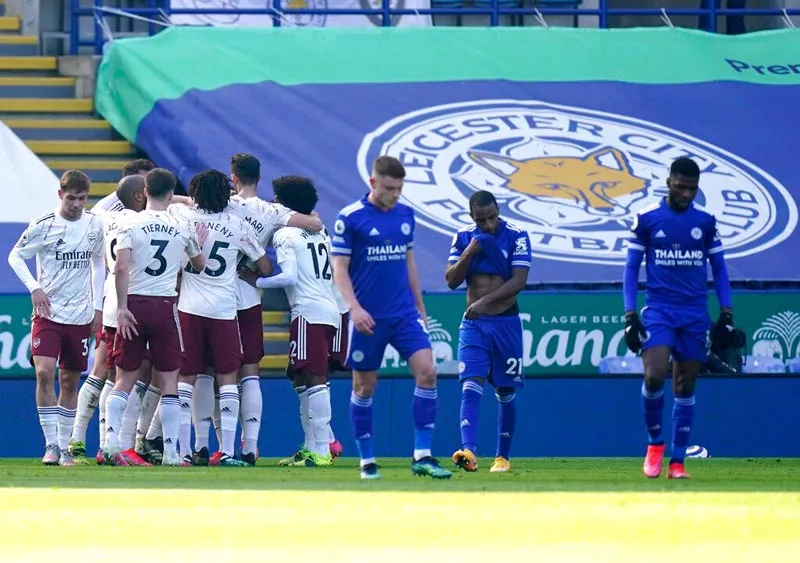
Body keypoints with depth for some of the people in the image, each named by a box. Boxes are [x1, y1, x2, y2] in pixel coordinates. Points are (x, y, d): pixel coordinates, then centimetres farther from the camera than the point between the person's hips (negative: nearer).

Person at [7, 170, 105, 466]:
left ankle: (64, 446, 16)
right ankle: (51, 445, -12)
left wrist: (98, 306, 13)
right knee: (44, 372, -17)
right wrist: (34, 288, -12)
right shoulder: (43, 225, -8)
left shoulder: (95, 225, 3)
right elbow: (15, 256, 1)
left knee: (70, 381, 8)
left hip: (81, 316, 3)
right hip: (48, 313, -3)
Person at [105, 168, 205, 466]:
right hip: (165, 306, 0)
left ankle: (111, 441, -5)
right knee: (169, 380, 5)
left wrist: (122, 307, -10)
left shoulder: (131, 224, -3)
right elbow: (199, 265, 20)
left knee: (125, 379, 8)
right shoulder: (183, 227, 4)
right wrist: (198, 246, 39)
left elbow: (121, 268, -14)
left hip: (134, 306, 0)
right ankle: (170, 451, 2)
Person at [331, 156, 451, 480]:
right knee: (365, 386, 4)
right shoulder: (350, 218, -8)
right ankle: (366, 460, 16)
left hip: (404, 313, 4)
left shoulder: (405, 215, 8)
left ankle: (422, 456, -10)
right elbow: (340, 268, -8)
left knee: (426, 371, -12)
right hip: (369, 317, -4)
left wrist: (420, 307, 19)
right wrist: (354, 307, -20)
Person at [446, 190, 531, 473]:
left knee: (506, 391, 6)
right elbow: (451, 280, 1)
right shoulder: (463, 237, 4)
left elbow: (519, 280, -15)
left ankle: (503, 457, 16)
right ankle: (468, 450, -29)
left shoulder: (516, 236, -6)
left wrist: (486, 301, -24)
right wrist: (469, 252, -14)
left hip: (506, 323, -1)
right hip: (473, 324, 1)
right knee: (471, 385, -15)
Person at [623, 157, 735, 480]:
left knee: (685, 387, 2)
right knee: (654, 376, -20)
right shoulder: (646, 219, 0)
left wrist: (726, 314, 3)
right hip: (658, 309, -2)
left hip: (696, 313, 2)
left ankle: (677, 462, 8)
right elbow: (632, 268, 4)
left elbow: (719, 269, 12)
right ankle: (654, 442, 4)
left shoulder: (705, 222, 6)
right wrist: (630, 315, -4)